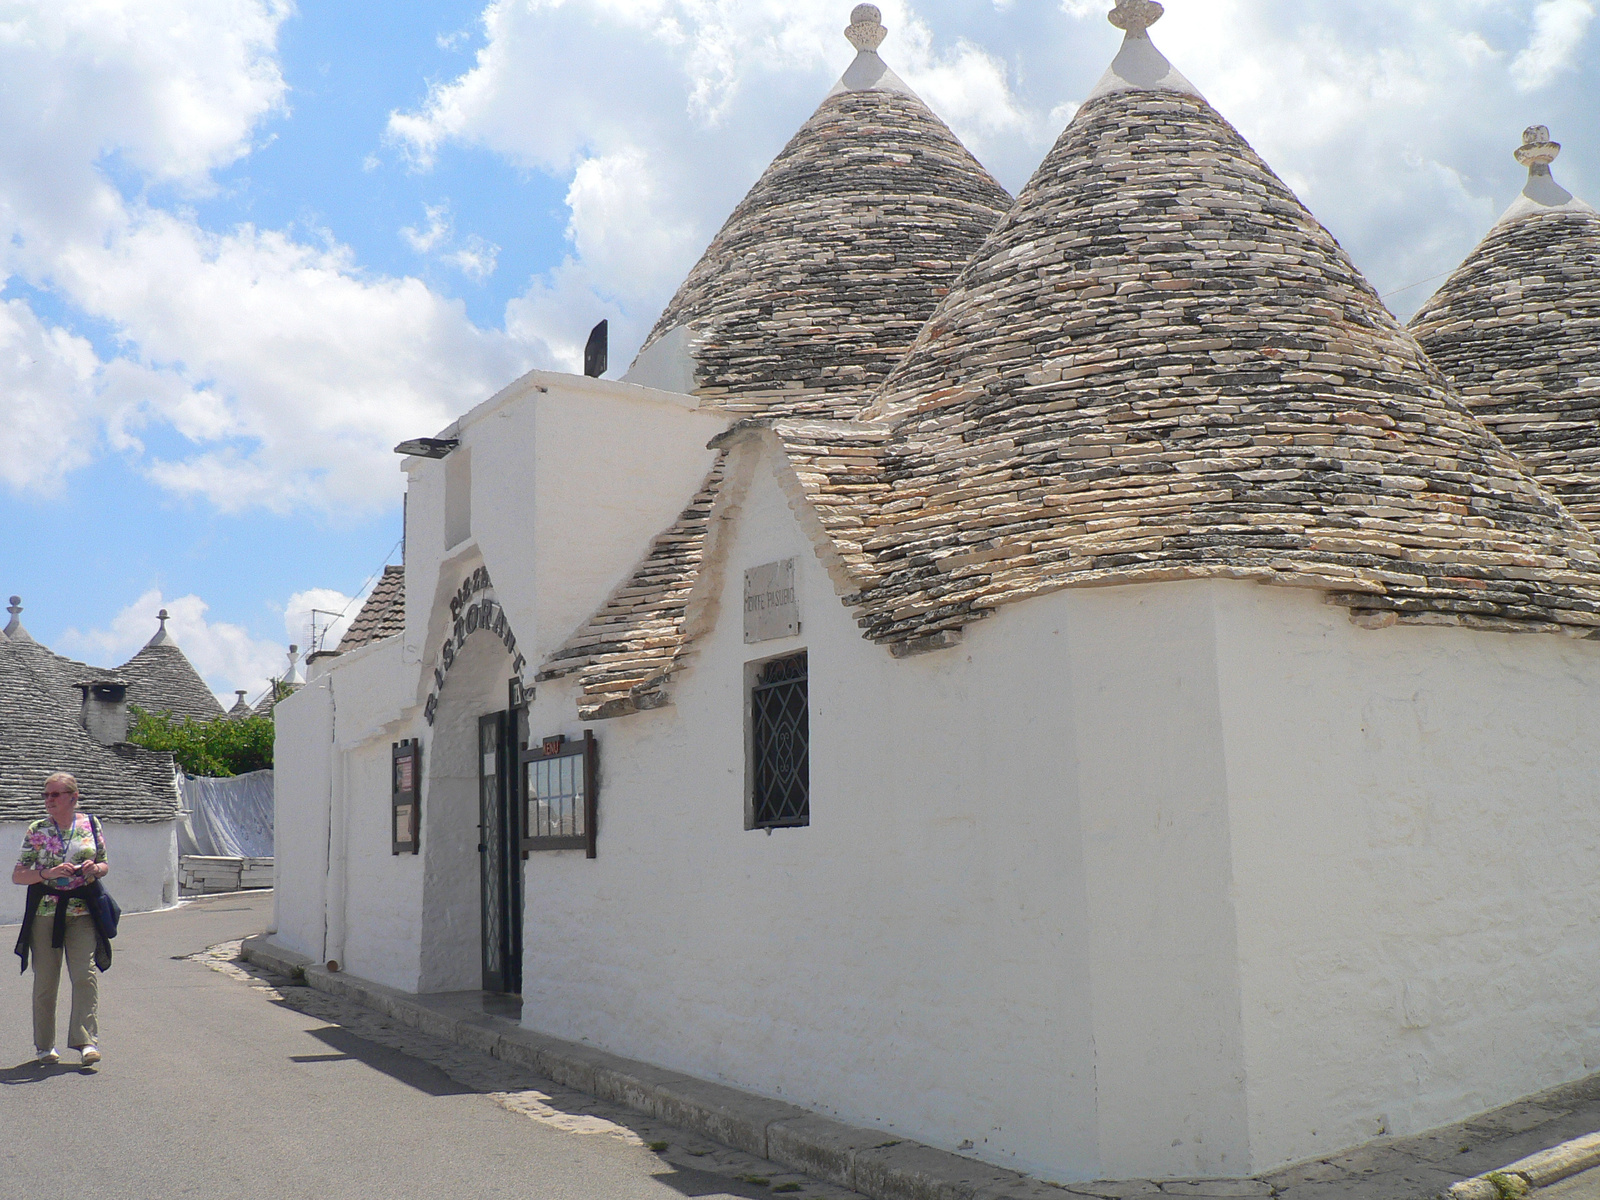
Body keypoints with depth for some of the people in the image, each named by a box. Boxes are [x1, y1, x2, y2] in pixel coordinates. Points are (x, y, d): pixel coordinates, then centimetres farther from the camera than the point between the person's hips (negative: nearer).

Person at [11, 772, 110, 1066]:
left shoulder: (91, 824, 6)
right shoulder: (36, 831, 2)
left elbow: (105, 865, 14)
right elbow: (17, 875, 1)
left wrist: (96, 868, -9)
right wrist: (49, 873, -15)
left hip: (82, 912, 0)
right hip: (44, 912, 0)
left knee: (85, 974, -9)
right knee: (45, 979, 6)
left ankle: (87, 1041, -8)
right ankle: (44, 1045, 19)